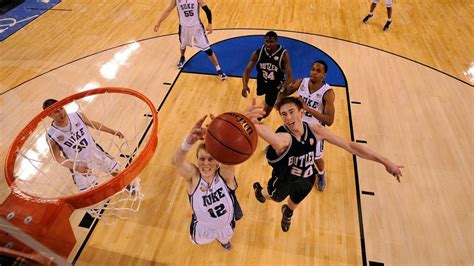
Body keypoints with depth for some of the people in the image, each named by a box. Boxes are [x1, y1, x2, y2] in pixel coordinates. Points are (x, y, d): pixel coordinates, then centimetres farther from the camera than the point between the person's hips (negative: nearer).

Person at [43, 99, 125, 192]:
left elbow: (94, 124, 1)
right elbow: (58, 158, -15)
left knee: (116, 171, 20)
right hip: (78, 163, -3)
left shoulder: (77, 116, -18)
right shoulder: (51, 136, -23)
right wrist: (76, 167, -31)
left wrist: (113, 132, 6)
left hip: (94, 151, 3)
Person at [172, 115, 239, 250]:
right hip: (203, 228, 0)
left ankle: (223, 239, 69)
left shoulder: (225, 174, -30)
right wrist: (189, 140, -74)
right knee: (199, 240, 31)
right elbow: (176, 161, -51)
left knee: (225, 239, 33)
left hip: (225, 226, 1)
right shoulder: (193, 176, -29)